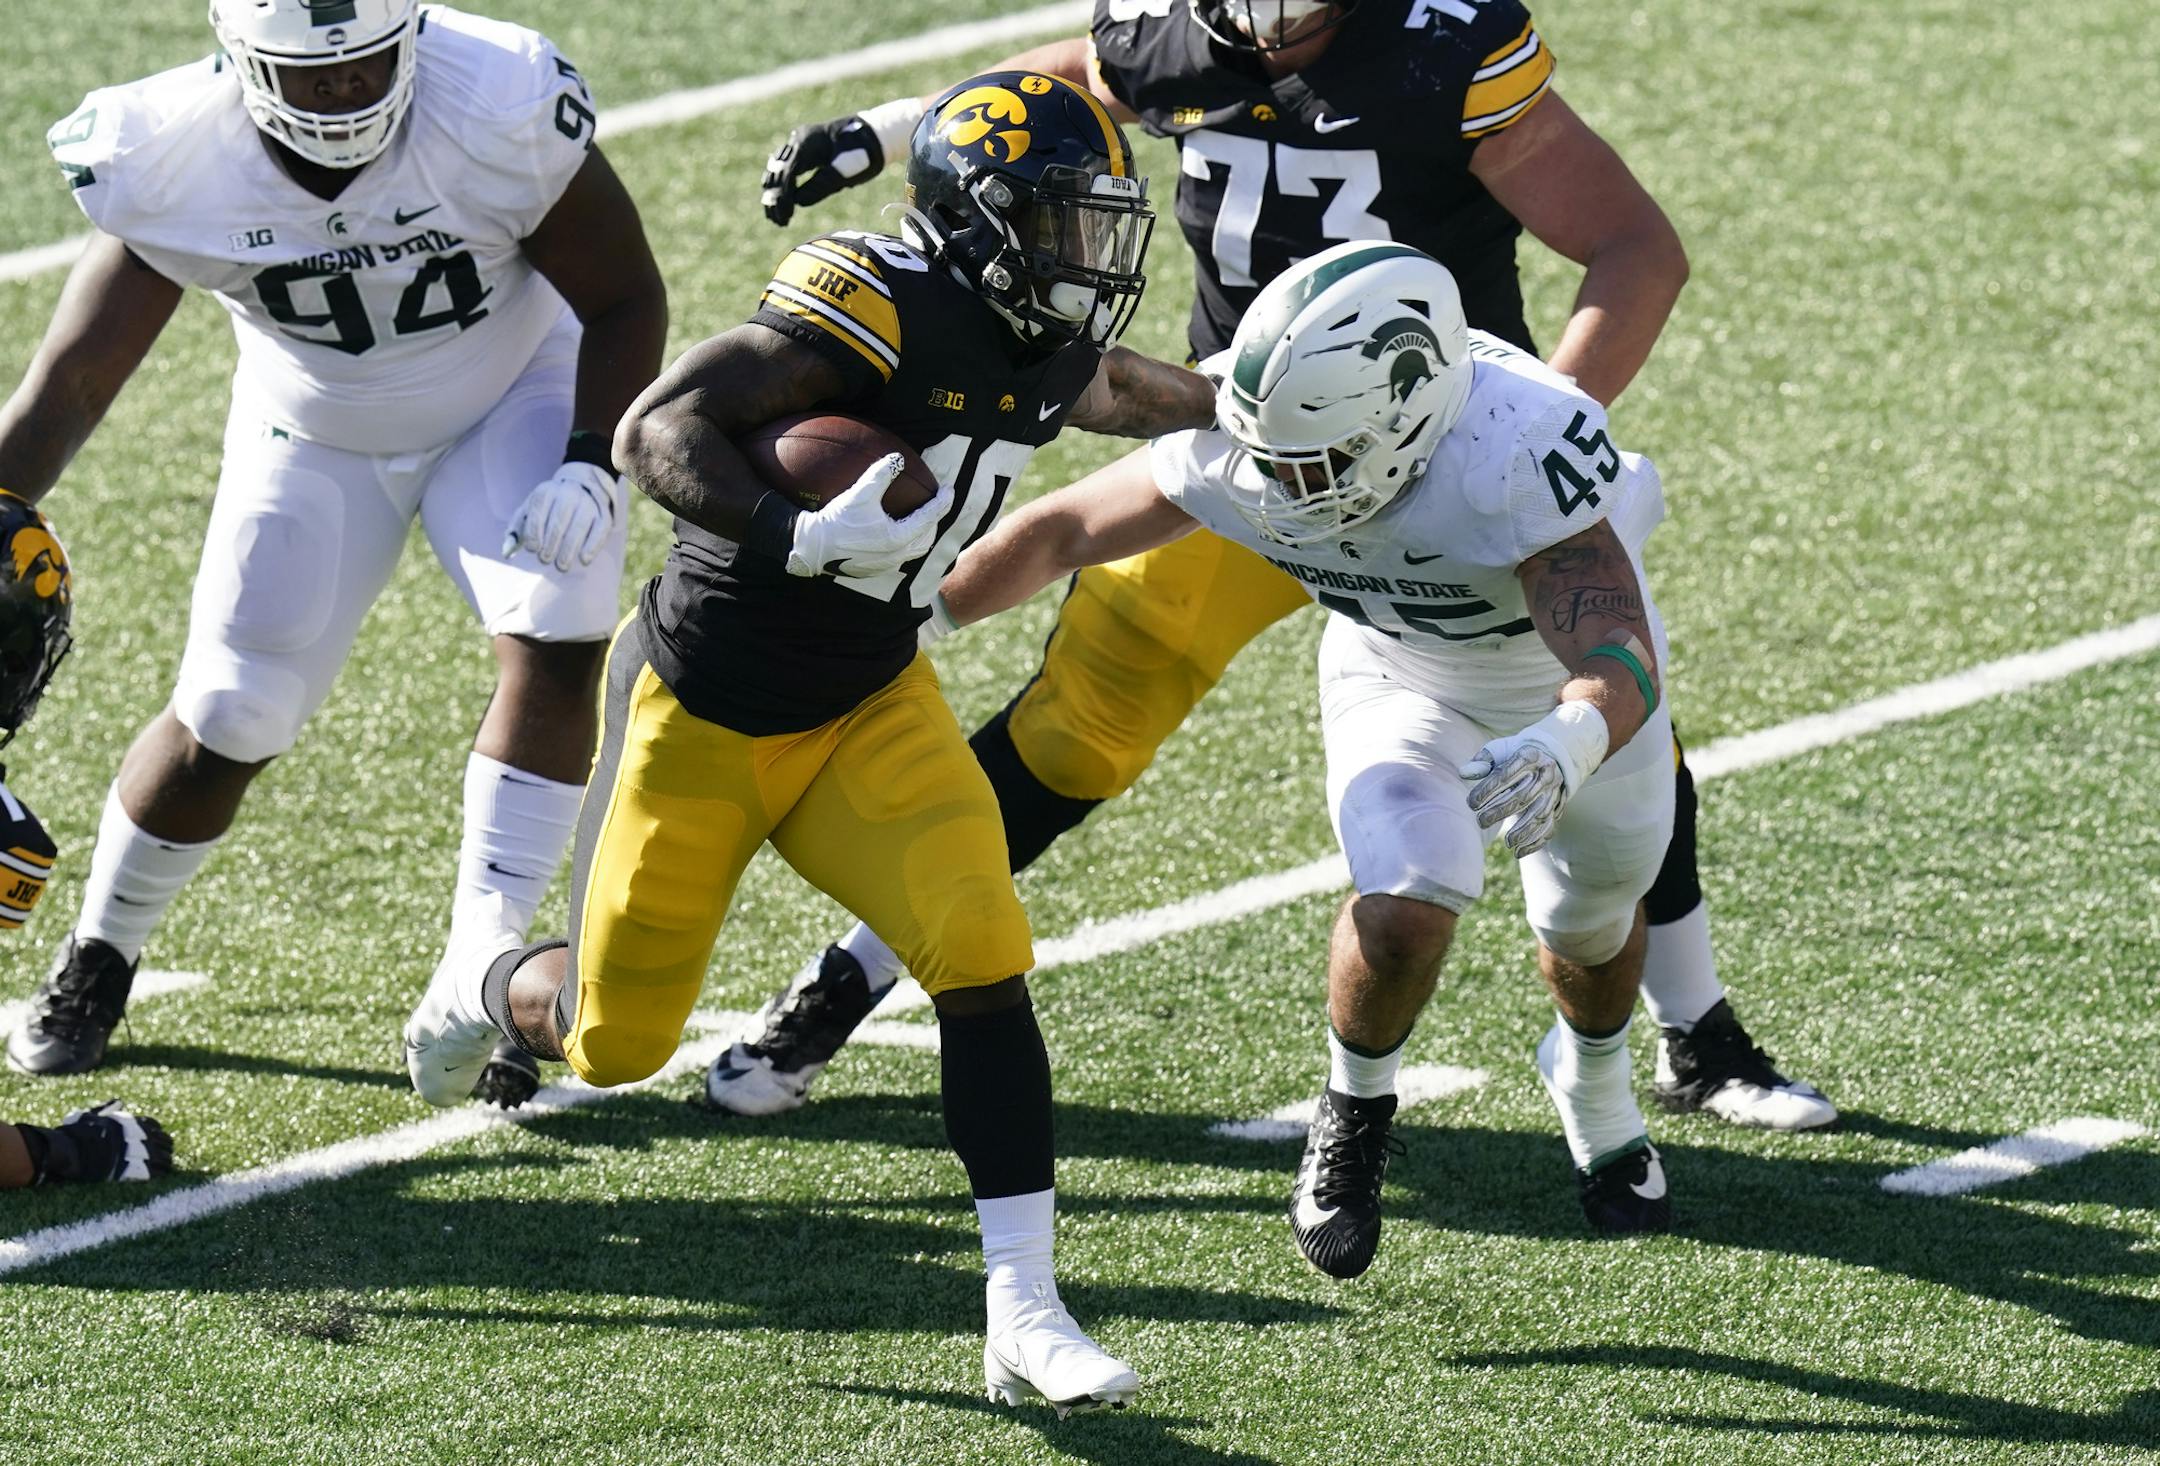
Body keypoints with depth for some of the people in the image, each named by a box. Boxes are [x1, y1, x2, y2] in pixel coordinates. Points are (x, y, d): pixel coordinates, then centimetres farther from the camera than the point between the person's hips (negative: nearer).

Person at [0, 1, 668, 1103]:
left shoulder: (501, 110, -33)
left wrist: (590, 467, -29)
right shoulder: (173, 164, -29)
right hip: (314, 432, 1)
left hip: (513, 399, -1)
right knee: (225, 720, -3)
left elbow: (623, 300, -17)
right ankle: (98, 957, 24)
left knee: (556, 640, -23)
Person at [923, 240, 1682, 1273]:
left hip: (1575, 673, -1)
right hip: (1401, 676, 1)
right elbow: (1066, 531, -16)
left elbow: (1619, 667, -52)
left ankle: (1594, 1089, 55)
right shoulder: (1238, 446, -33)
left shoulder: (1518, 453, -46)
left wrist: (1568, 745, -74)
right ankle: (1355, 1116, 8)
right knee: (1405, 909, -23)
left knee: (1591, 927, 20)